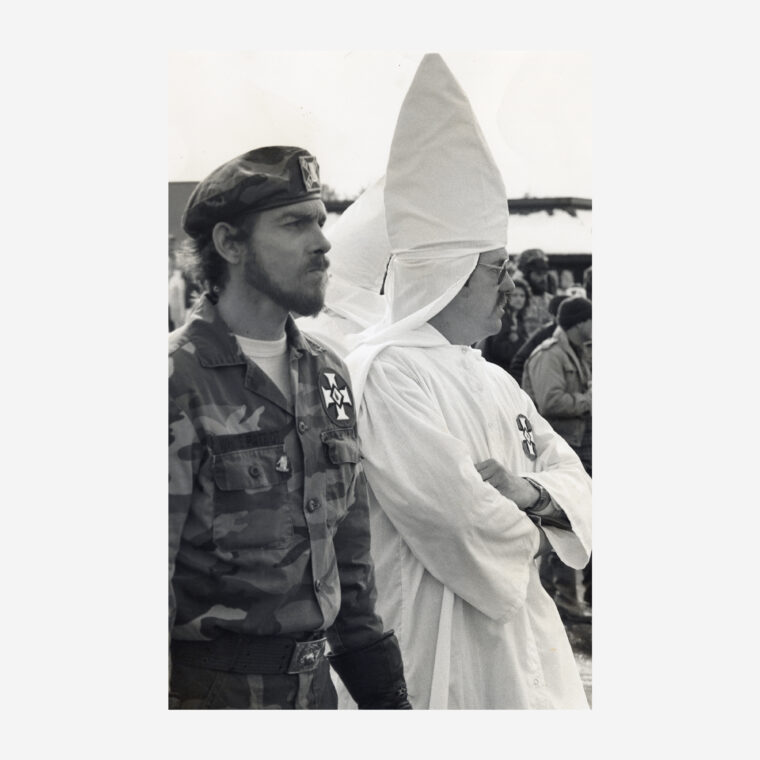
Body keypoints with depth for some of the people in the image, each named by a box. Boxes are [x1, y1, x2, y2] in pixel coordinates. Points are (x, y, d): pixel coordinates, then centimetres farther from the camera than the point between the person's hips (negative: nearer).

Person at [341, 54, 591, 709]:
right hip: (434, 638, -8)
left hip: (518, 626, 8)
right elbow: (453, 515, -23)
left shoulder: (491, 378, 14)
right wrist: (528, 531, -3)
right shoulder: (385, 371, -15)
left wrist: (532, 494, -8)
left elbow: (575, 478, 15)